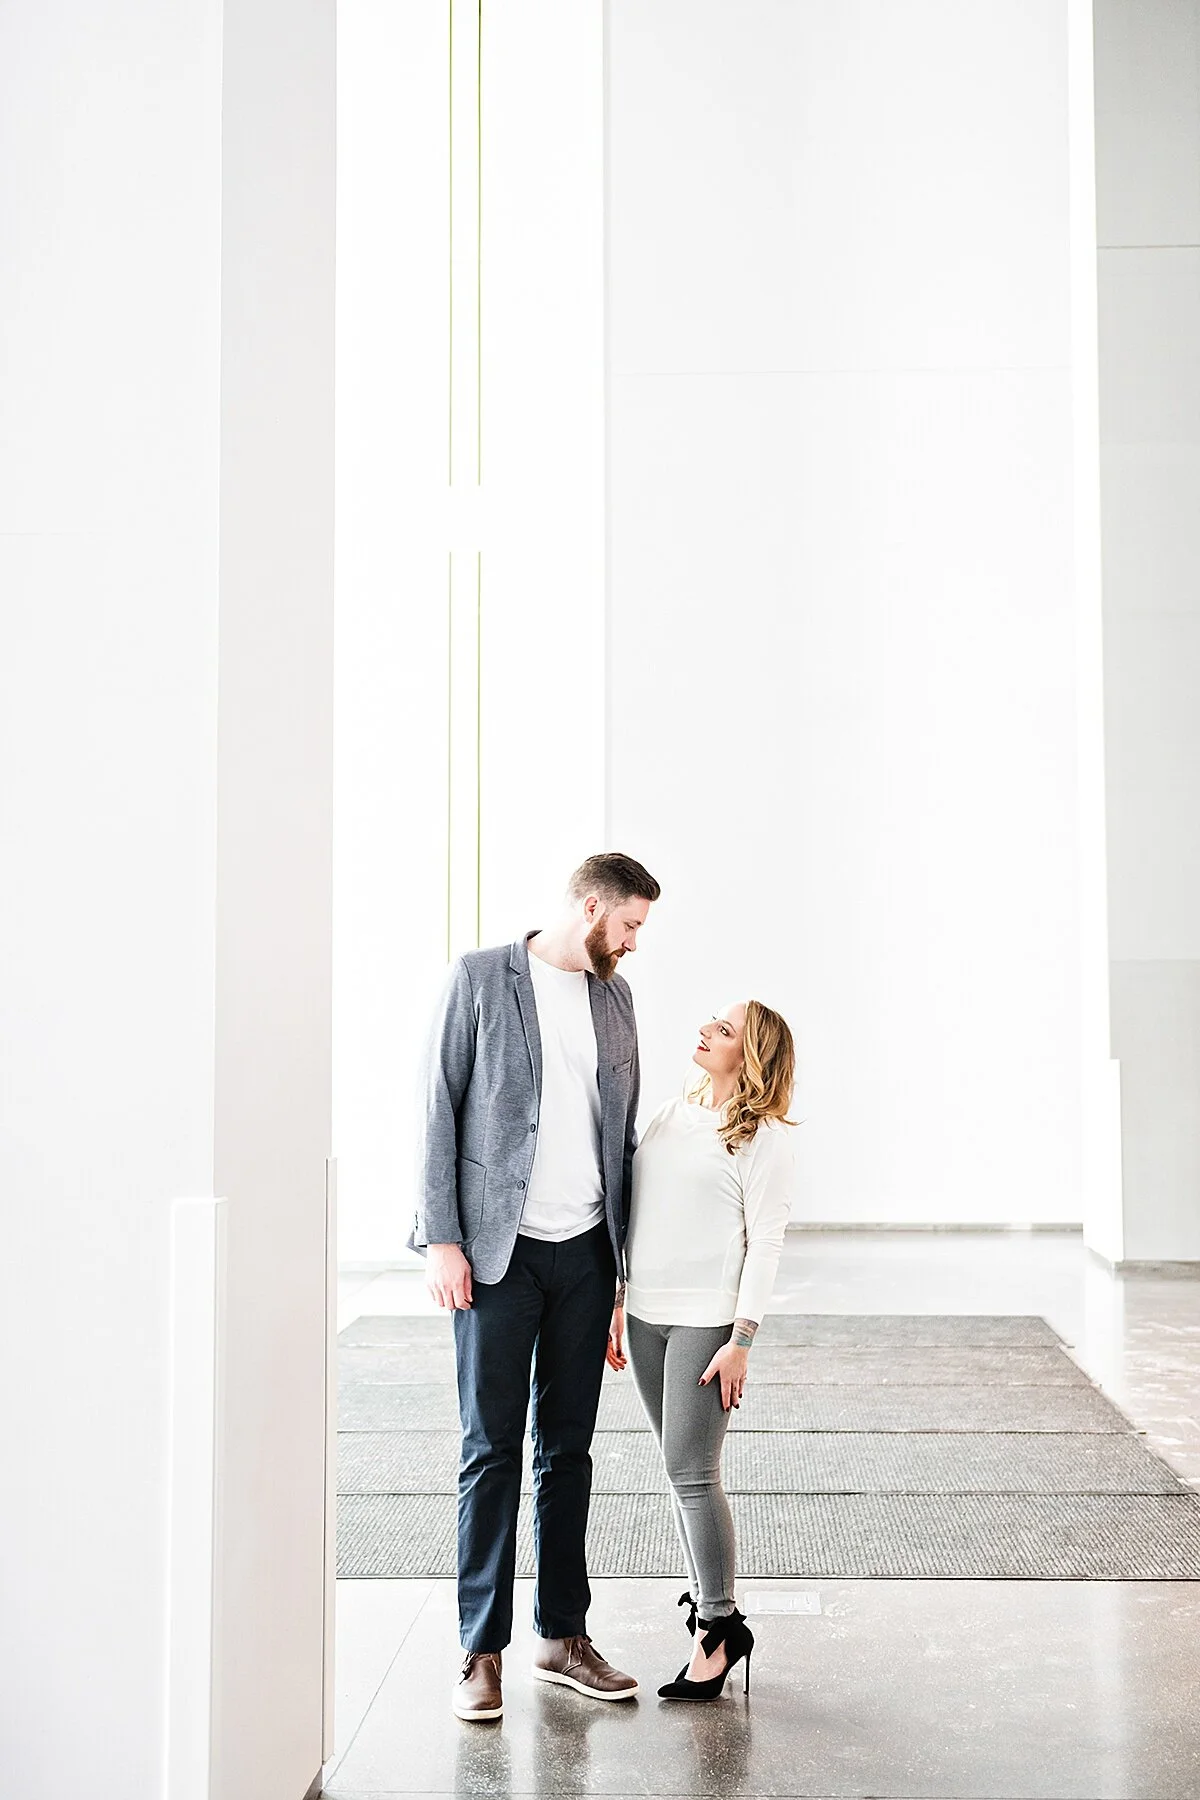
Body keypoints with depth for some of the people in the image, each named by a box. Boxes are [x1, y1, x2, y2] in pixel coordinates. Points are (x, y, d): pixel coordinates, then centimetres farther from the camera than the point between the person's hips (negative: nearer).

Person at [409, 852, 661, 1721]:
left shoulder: (615, 997, 12)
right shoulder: (481, 977, -4)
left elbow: (622, 1135, 14)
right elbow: (440, 1110, -6)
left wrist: (626, 1263, 13)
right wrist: (441, 1239, -12)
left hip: (585, 1250, 5)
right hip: (498, 1249, -5)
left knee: (569, 1447, 10)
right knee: (492, 1447, 0)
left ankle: (564, 1634, 20)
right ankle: (482, 1651, 8)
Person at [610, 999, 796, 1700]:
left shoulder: (765, 1136, -8)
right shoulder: (671, 1115, 11)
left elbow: (765, 1245, -11)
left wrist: (741, 1341, -15)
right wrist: (617, 1302, 15)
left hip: (706, 1321, -6)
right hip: (646, 1317, 6)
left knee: (692, 1474, -5)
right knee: (681, 1470, 12)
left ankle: (718, 1628, 7)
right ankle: (709, 1600, 24)